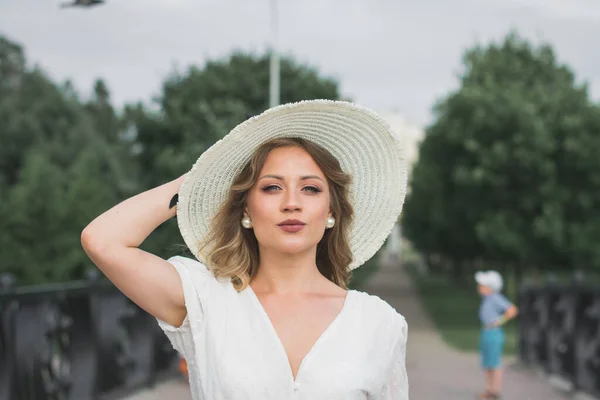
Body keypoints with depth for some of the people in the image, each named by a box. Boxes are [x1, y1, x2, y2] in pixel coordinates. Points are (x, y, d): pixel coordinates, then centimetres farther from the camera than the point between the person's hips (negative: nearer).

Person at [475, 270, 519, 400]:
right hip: (485, 333, 10)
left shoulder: (496, 299, -16)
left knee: (495, 364, -4)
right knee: (486, 365, 13)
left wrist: (501, 321, -14)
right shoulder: (486, 298, 11)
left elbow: (513, 310, -21)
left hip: (494, 334, -10)